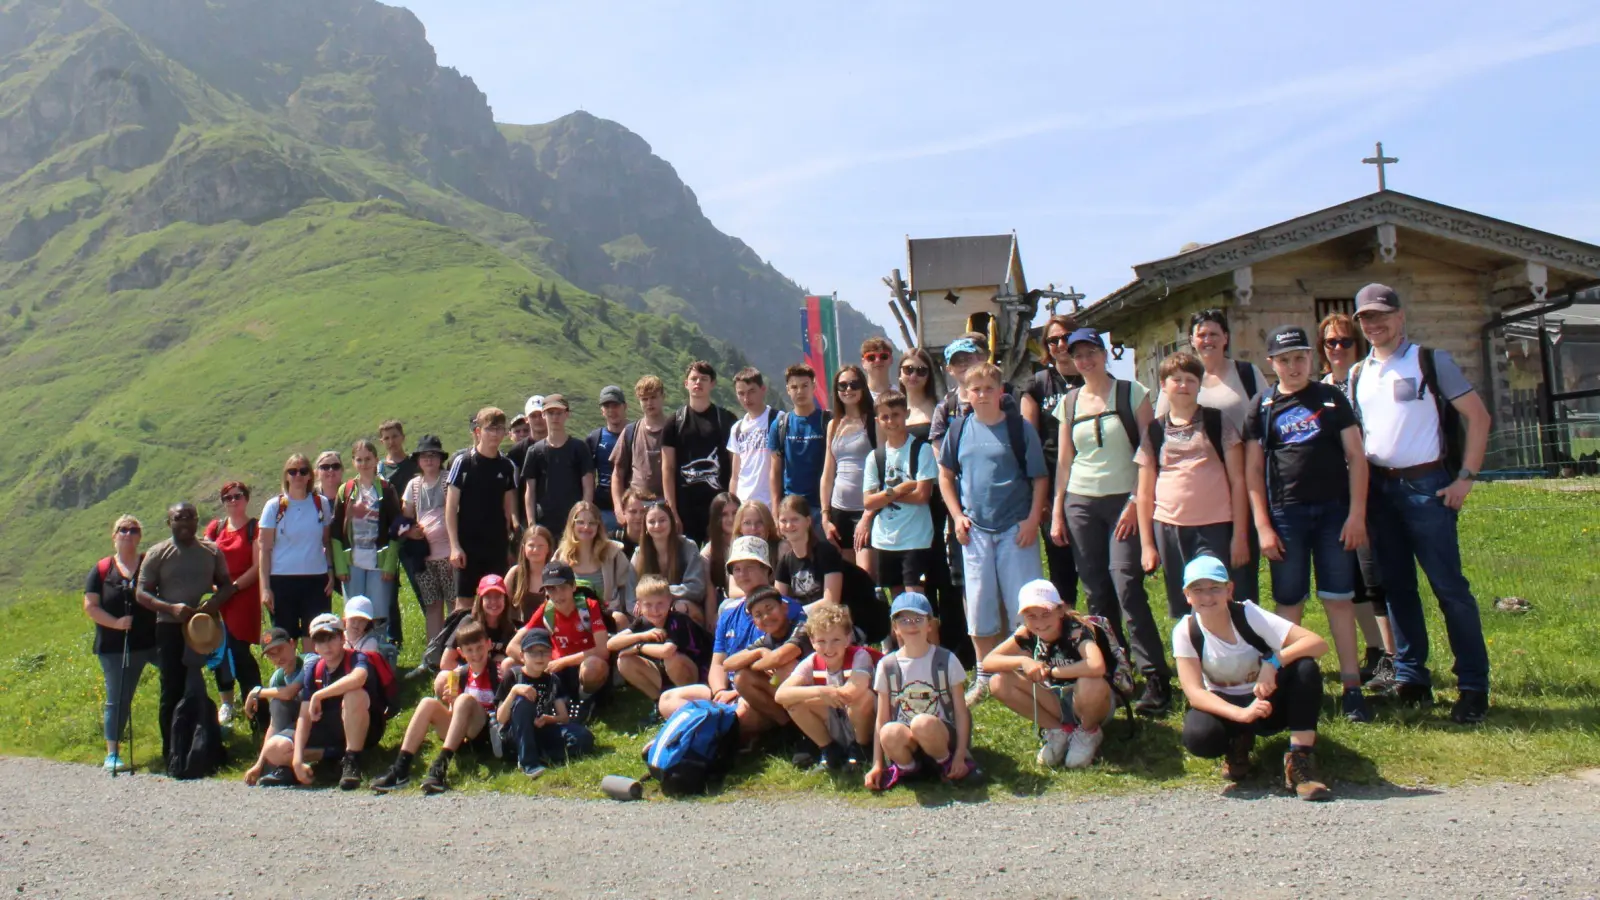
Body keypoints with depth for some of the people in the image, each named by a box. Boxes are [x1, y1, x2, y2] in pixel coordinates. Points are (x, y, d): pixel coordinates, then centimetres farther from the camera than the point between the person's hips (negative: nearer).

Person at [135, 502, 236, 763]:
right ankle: (170, 749, 13)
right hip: (171, 628, -2)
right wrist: (171, 608, -20)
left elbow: (227, 584, 13)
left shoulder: (212, 551, 8)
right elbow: (142, 593, -3)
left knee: (200, 689, 8)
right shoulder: (158, 554, 0)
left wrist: (216, 601, -10)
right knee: (173, 690, 3)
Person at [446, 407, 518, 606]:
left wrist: (514, 535, 4)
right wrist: (454, 545, -10)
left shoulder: (507, 466, 6)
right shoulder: (463, 462, -4)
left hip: (497, 545, 3)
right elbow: (451, 507, -4)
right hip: (468, 545, -3)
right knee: (465, 600, 0)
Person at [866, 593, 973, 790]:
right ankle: (906, 768, -2)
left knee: (922, 724, -36)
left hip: (941, 737, -1)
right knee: (890, 732, -35)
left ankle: (947, 763, -5)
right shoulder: (887, 665, 2)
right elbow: (882, 719, 3)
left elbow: (961, 712, 0)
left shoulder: (946, 660, -1)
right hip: (907, 742, 1)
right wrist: (877, 765, -3)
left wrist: (960, 757, -9)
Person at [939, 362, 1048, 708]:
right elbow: (945, 475, 13)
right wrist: (957, 515, 3)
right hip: (975, 530, 3)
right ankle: (984, 677, 21)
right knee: (979, 605, 8)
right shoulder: (959, 429, 4)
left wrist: (1033, 519, -10)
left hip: (1016, 529, -3)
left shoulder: (1019, 427, -4)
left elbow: (1039, 477, -2)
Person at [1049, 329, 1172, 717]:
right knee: (1097, 594, 4)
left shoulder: (1131, 393, 0)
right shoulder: (1070, 403, 11)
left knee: (1127, 587, -14)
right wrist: (1057, 511, 8)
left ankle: (1156, 678, -10)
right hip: (1081, 504, 4)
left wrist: (1137, 501, -12)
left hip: (1123, 501, -4)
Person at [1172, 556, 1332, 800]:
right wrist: (1241, 713, -40)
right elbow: (1194, 692, -23)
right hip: (1226, 708, 0)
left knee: (1305, 668, -31)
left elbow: (1318, 643, -27)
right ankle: (1238, 742, 3)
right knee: (1197, 736, -34)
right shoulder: (1185, 632, -17)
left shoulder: (1249, 615, -20)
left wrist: (1273, 661, -44)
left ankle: (1299, 761, -23)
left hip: (1269, 702, 0)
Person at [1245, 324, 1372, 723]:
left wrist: (1357, 513, -4)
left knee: (1339, 598, 2)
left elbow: (1356, 456, 5)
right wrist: (1263, 527, -4)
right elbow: (1253, 471, 4)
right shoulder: (1262, 408, 6)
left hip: (1334, 511, 0)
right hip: (1285, 514, 0)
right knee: (1289, 603, 4)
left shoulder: (1331, 398, 7)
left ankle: (1352, 686, 7)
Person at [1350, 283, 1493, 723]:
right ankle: (1411, 678, 17)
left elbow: (1478, 416, -4)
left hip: (1426, 485, -5)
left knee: (1449, 586, -4)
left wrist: (1466, 477, -10)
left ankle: (1473, 685, 4)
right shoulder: (1357, 374, 11)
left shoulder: (1431, 361, -2)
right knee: (1397, 586, 9)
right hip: (1379, 488, 5)